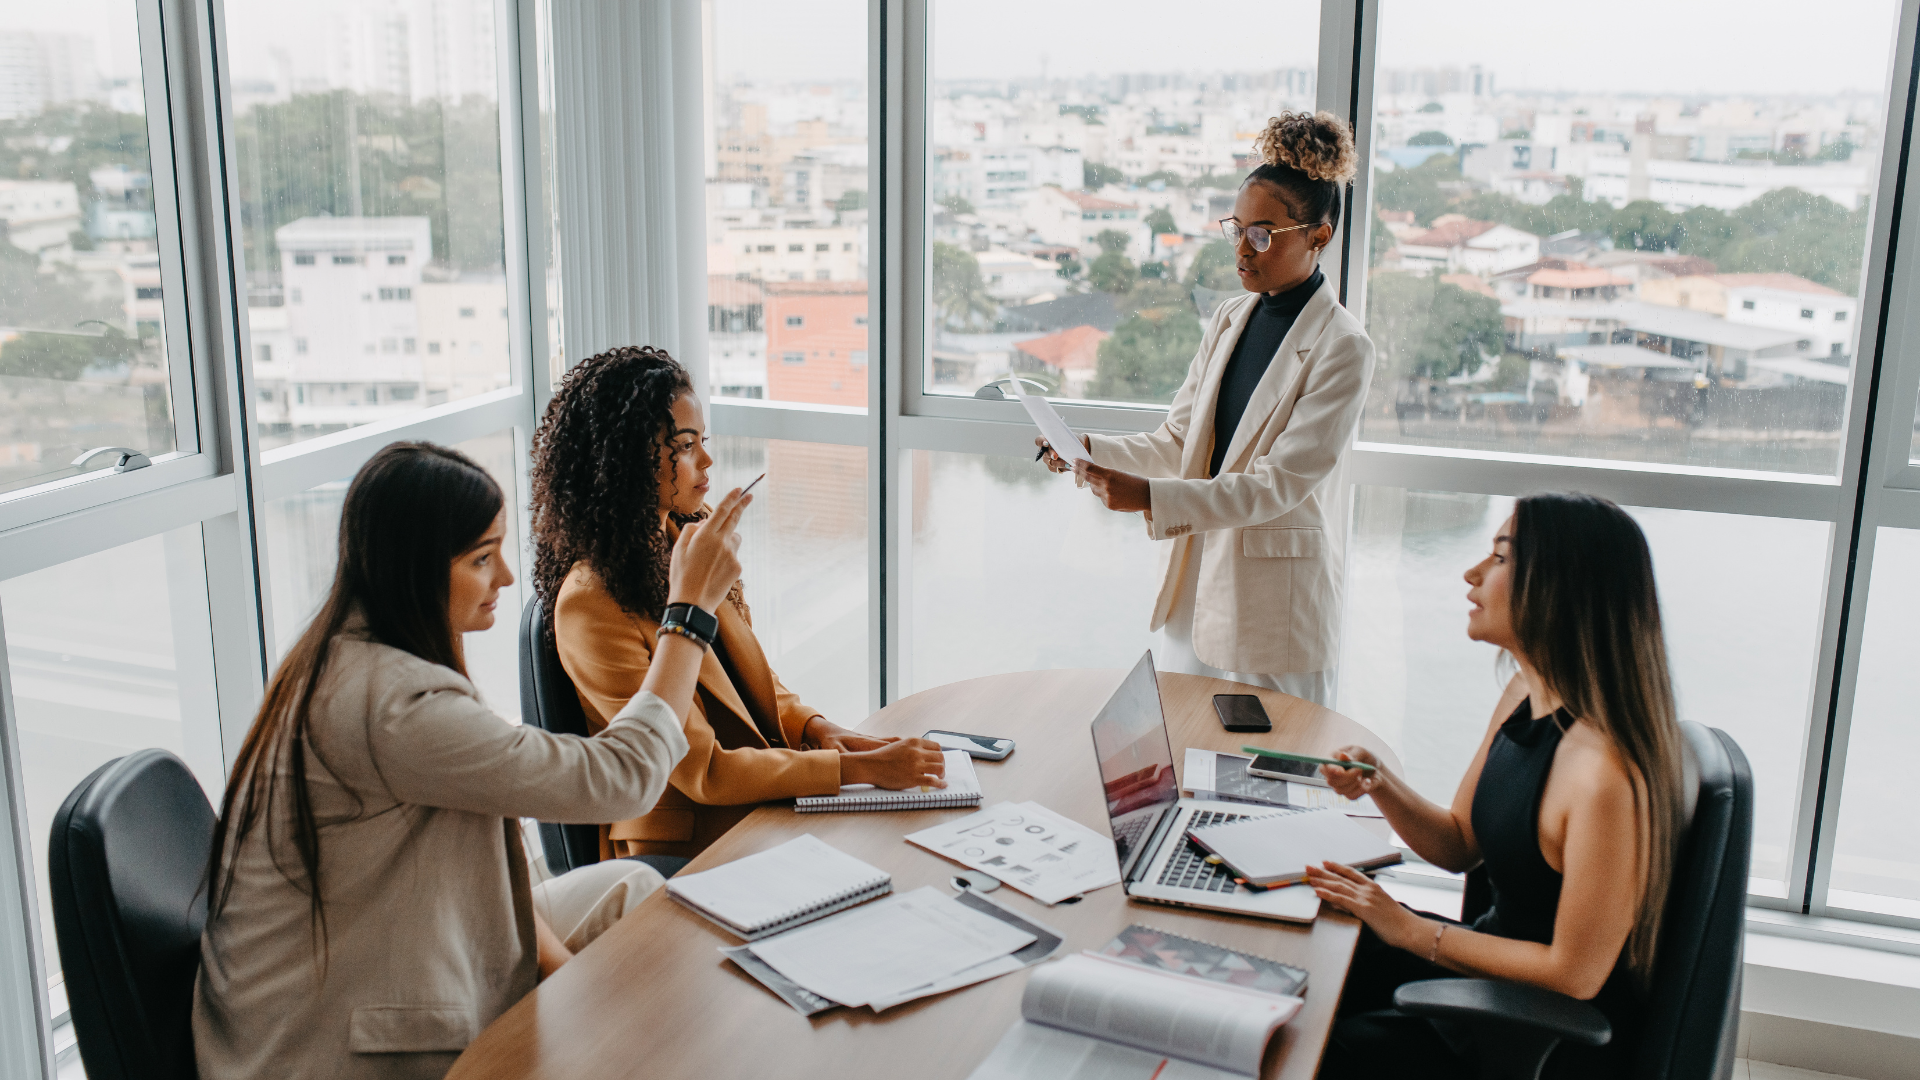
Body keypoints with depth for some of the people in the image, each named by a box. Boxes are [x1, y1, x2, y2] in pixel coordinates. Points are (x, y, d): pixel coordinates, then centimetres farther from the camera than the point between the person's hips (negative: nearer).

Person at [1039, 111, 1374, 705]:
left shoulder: (1342, 348, -14)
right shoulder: (1229, 319, 8)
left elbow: (1278, 484, -20)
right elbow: (1177, 441, 8)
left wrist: (1151, 497, -29)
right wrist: (1089, 449, -9)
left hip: (1276, 606, -6)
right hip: (1194, 582, 6)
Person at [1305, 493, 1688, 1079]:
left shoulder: (1606, 771, -32)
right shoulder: (1524, 696, -4)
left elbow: (1574, 974, -25)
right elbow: (1461, 844, 8)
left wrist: (1411, 930, -18)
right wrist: (1379, 784, -10)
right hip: (1497, 957, 8)